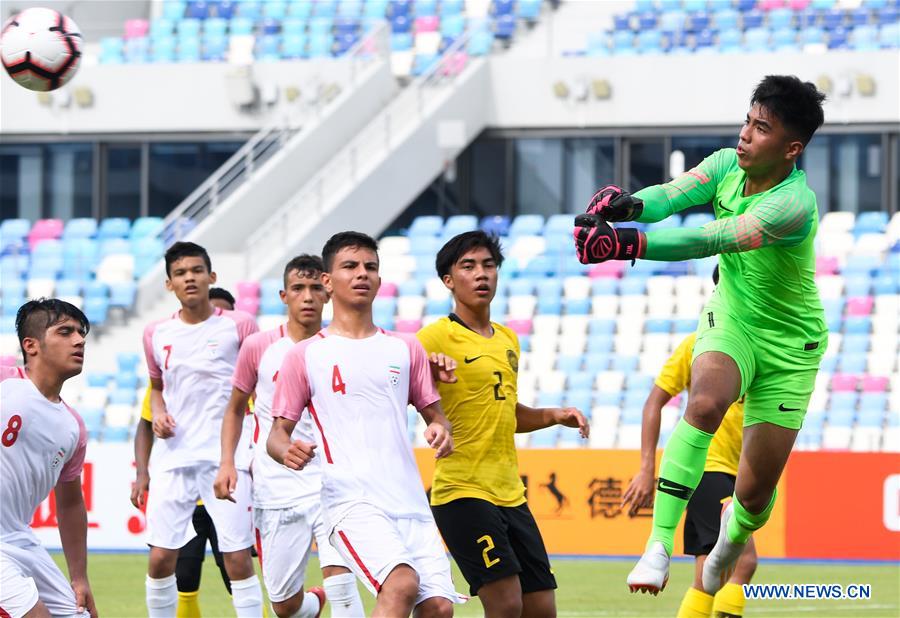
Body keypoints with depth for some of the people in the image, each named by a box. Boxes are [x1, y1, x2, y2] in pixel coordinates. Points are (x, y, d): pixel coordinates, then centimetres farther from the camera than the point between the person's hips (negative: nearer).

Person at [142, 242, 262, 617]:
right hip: (173, 456, 3)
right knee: (160, 556, -1)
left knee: (238, 557, -6)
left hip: (226, 457, -3)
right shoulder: (156, 334, 8)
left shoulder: (239, 326, -2)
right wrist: (159, 413, 2)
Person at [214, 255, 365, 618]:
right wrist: (227, 462, 1)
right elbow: (236, 409, 14)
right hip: (276, 490, 1)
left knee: (340, 576, -26)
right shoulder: (258, 347, 2)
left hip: (331, 488, -1)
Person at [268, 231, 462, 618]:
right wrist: (287, 451, -17)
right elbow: (278, 433, 7)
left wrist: (441, 430, -2)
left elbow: (433, 412, 22)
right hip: (352, 499, -5)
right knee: (402, 584, -28)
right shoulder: (305, 356, 5)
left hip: (410, 500, 5)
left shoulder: (406, 349, 16)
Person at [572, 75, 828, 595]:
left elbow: (708, 241, -41)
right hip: (731, 321, 4)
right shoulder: (729, 165, -9)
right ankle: (659, 545, -33)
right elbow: (673, 194, -22)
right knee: (706, 403, -32)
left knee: (755, 492, -1)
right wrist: (629, 204, -46)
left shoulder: (794, 203, -30)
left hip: (790, 346, -4)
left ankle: (735, 534, 39)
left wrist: (627, 244, -53)